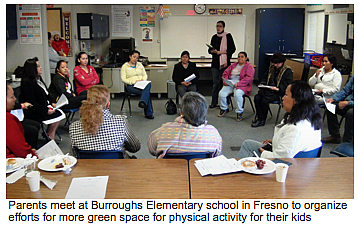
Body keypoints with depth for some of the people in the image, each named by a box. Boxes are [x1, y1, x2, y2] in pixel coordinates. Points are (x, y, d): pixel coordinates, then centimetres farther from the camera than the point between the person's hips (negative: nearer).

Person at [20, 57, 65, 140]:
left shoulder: (38, 79, 14)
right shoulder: (26, 82, -16)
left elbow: (46, 94, 23)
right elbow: (31, 102, -21)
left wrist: (52, 103, 5)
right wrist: (45, 111, -22)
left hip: (44, 107, 9)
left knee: (60, 112, -10)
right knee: (57, 115, -18)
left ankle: (51, 136, -6)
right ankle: (49, 136, 0)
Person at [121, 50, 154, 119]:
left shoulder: (140, 65, 23)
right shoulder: (125, 66, 8)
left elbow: (145, 75, 20)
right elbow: (123, 79, -1)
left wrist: (143, 80, -5)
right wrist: (133, 82, -16)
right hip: (131, 85, -4)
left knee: (148, 84, -37)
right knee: (147, 92, -33)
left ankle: (142, 102, -54)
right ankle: (148, 113, -32)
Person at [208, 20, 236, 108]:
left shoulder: (228, 36, -1)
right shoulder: (214, 37, 14)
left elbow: (232, 49, -4)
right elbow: (210, 49, 20)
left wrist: (221, 52, -12)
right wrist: (212, 51, -4)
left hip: (224, 62, -4)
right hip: (215, 63, 4)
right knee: (215, 82, 5)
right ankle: (214, 102, 10)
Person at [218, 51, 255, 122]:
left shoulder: (249, 66, 4)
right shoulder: (234, 65, 22)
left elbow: (249, 78, -10)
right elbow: (225, 73, 20)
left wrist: (238, 83, -20)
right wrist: (225, 81, -1)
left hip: (242, 84, -5)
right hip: (230, 83, 5)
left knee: (237, 94, -38)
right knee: (221, 93, -21)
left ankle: (239, 112, -19)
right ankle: (224, 108, 6)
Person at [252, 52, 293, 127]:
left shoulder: (288, 71, -2)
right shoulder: (271, 68, 18)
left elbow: (287, 85, -11)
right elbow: (265, 78, 28)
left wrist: (278, 88, -25)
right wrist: (262, 84, 6)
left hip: (278, 92, -6)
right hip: (268, 89, 6)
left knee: (264, 100, -29)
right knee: (256, 97, -22)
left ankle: (261, 120, -11)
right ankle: (259, 117, -15)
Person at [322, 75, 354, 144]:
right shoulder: (354, 77, 4)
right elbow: (345, 91, 8)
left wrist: (347, 103, -29)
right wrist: (332, 99, -6)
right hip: (349, 102, 8)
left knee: (350, 112, -37)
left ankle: (347, 141, -23)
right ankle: (335, 136, 3)